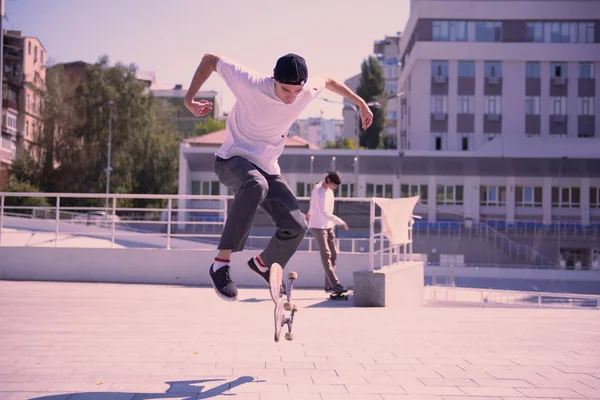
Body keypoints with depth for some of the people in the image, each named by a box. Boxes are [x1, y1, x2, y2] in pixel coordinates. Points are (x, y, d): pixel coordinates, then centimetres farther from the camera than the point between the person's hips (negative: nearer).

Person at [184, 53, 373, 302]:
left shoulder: (309, 91, -11)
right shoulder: (251, 84, -23)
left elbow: (329, 81, 14)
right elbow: (210, 59, -13)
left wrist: (360, 103, 20)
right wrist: (189, 99, -14)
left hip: (268, 168, 5)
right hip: (233, 160, -5)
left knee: (297, 225, -8)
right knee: (256, 185, -41)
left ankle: (263, 264, 25)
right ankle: (221, 263, -38)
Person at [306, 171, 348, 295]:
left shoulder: (326, 187, 7)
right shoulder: (320, 192, -22)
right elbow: (324, 213, -34)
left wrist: (310, 213, 39)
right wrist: (340, 221, -35)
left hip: (328, 226, 9)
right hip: (317, 227, -9)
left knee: (333, 254, 3)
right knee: (326, 255, -13)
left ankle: (329, 285, 6)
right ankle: (336, 285, -18)